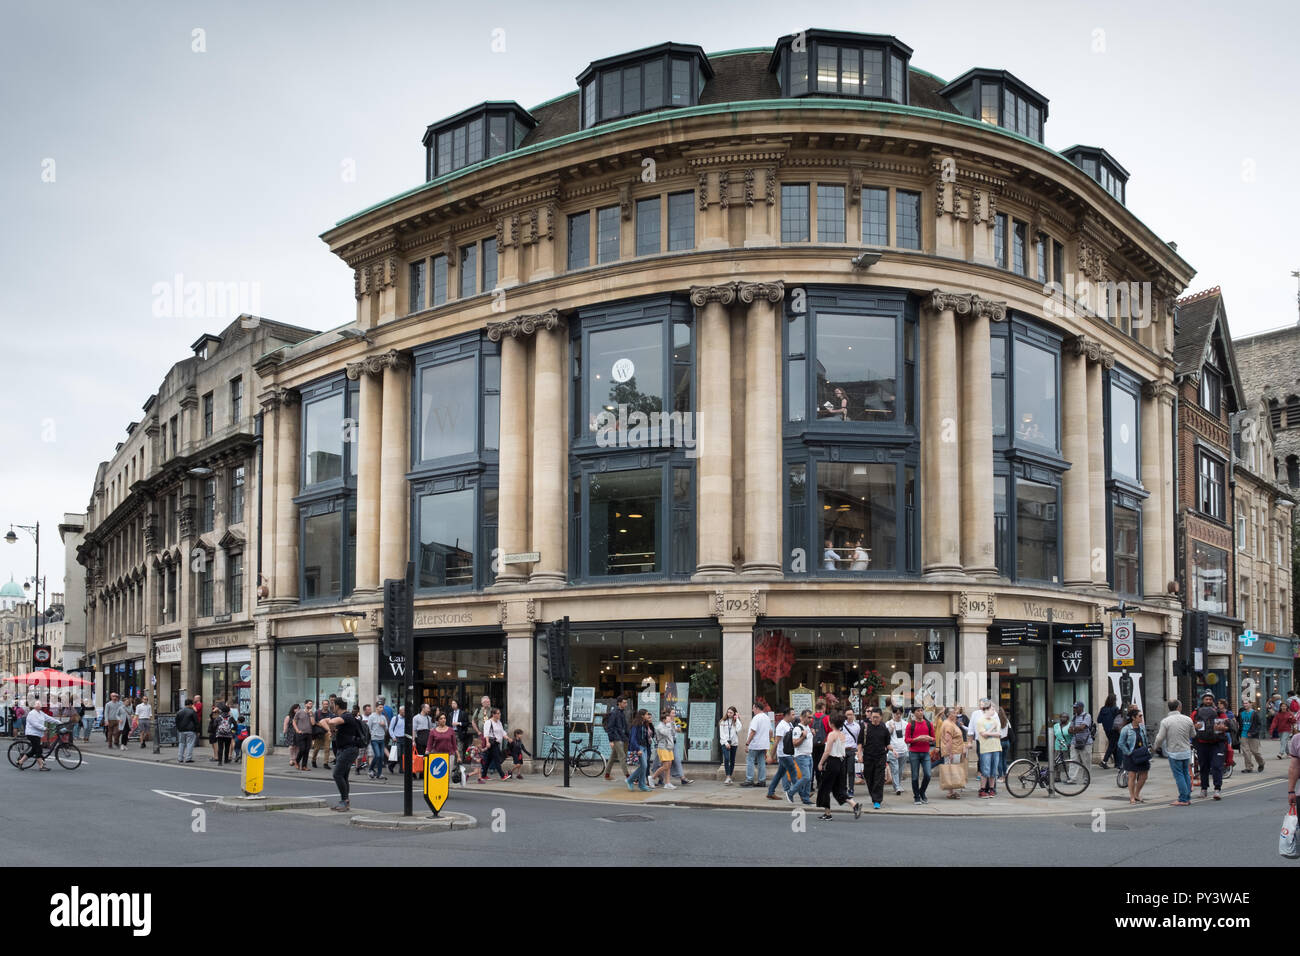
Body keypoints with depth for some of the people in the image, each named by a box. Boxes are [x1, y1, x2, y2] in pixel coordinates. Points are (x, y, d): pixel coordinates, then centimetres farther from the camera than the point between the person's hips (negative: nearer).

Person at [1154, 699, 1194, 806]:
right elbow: (1193, 734, 10)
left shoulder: (1165, 721, -13)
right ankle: (1188, 798, 20)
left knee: (1179, 775, 0)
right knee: (1186, 774, 15)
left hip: (1174, 752, -4)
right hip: (1186, 751, 4)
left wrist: (1157, 746, 8)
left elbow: (1160, 738, -12)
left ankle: (1183, 799, 1)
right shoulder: (1188, 719, -2)